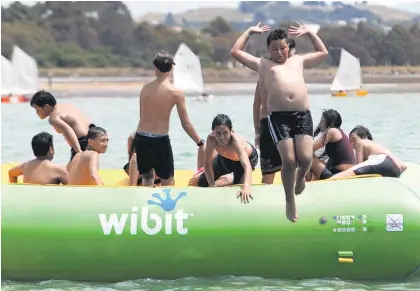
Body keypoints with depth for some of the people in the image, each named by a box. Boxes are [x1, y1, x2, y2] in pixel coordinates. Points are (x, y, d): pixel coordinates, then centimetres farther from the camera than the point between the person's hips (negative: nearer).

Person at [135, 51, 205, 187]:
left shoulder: (145, 88, 3)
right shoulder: (176, 93, -9)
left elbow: (142, 115, 7)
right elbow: (186, 124, -7)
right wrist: (200, 143, 4)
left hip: (141, 138, 4)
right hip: (160, 140, -4)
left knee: (147, 178, 23)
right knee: (167, 182, 6)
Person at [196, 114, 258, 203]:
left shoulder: (236, 141, -48)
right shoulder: (211, 138, -37)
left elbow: (247, 166, -61)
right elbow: (207, 163, -23)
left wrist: (246, 186, -77)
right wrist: (212, 185, -30)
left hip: (248, 157, -4)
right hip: (225, 157, 4)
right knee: (202, 182, 7)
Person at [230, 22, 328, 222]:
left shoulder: (298, 61, 25)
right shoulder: (262, 65, 18)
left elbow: (323, 52, 38)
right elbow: (235, 51, 17)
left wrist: (309, 33, 35)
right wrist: (250, 32, 24)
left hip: (303, 115, 2)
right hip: (278, 117, -2)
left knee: (305, 158, -12)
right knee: (289, 160, -12)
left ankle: (300, 176, 26)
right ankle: (290, 200, 8)